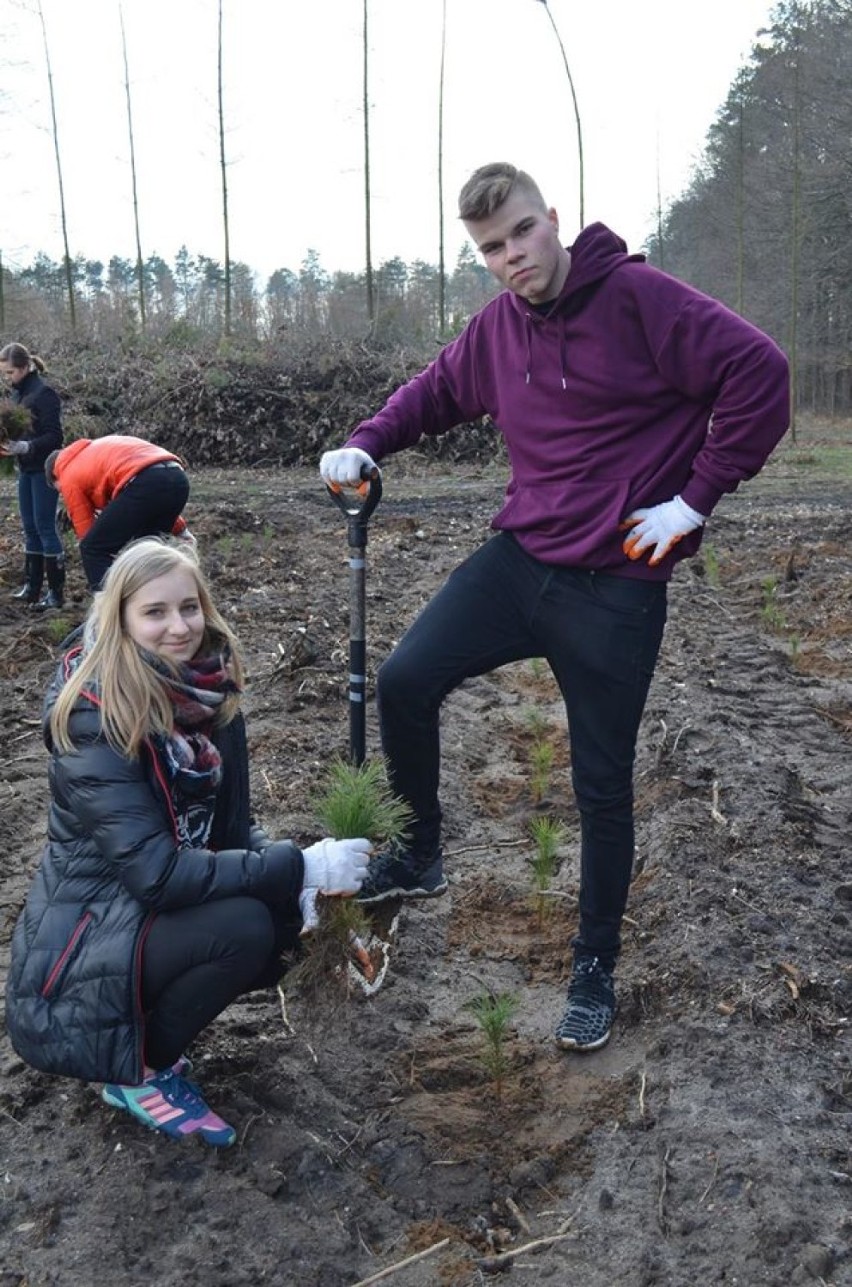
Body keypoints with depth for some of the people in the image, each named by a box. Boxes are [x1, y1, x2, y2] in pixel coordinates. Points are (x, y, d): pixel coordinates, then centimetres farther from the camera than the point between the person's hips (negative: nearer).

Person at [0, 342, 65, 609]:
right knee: (30, 527, 10)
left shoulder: (44, 394, -13)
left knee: (45, 527, -6)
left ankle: (56, 592, 0)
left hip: (44, 469, -8)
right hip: (26, 469, 8)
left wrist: (25, 446, -30)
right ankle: (32, 586, 17)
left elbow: (54, 436, -18)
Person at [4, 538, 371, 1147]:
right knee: (244, 927, -28)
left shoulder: (207, 693, -5)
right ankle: (136, 1071, -1)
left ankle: (157, 1023, 10)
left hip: (162, 908, 7)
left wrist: (299, 878, -19)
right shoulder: (94, 718, -25)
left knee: (300, 916, -11)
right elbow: (157, 872, -30)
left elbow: (233, 824, 1)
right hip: (87, 930, -7)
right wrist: (300, 866, -30)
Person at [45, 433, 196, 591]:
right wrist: (179, 529, 32)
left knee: (93, 550, 9)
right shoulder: (97, 450, 38)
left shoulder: (69, 477, 19)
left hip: (145, 483, -7)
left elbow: (85, 530, 19)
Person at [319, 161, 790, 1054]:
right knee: (404, 682, -6)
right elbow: (436, 391, 22)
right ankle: (416, 861, 19)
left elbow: (760, 373, -16)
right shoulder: (497, 326, 6)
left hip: (616, 586, -5)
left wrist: (697, 497, -14)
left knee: (602, 785, 5)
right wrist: (366, 445, 6)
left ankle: (595, 971, 26)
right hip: (520, 555, 6)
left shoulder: (637, 296, -13)